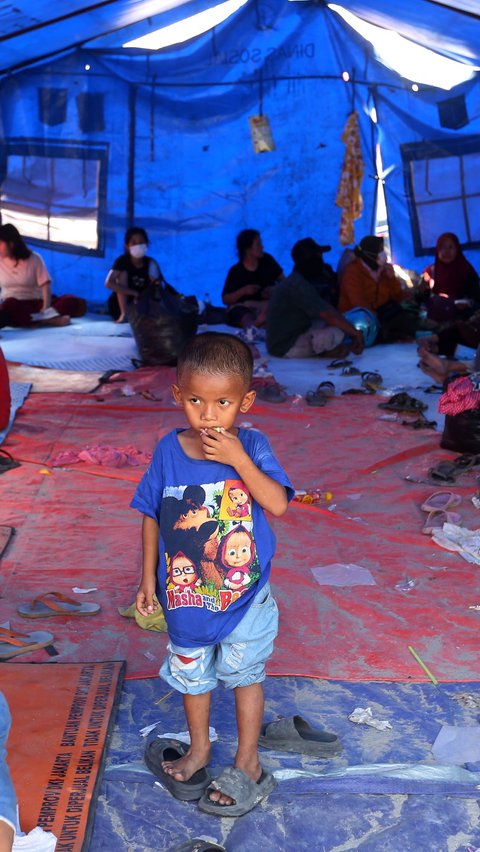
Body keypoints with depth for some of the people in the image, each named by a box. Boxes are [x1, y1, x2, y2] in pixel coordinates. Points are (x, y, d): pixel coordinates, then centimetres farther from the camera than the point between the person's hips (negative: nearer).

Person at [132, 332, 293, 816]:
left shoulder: (251, 447, -16)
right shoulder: (169, 450, -11)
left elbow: (278, 504, -27)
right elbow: (152, 516, -1)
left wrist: (237, 459, -32)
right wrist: (149, 578, 2)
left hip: (244, 594, -2)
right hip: (185, 596, 3)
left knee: (243, 674, 15)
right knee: (191, 672, 22)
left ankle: (247, 763, 35)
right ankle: (199, 748, 47)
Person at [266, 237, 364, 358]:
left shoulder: (297, 280, 11)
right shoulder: (299, 286, -22)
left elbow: (328, 308, 11)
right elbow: (328, 316, -26)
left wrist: (352, 330, 4)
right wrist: (355, 333, -16)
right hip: (286, 347, -11)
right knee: (336, 333, -28)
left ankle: (325, 349, 2)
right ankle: (326, 351, 0)